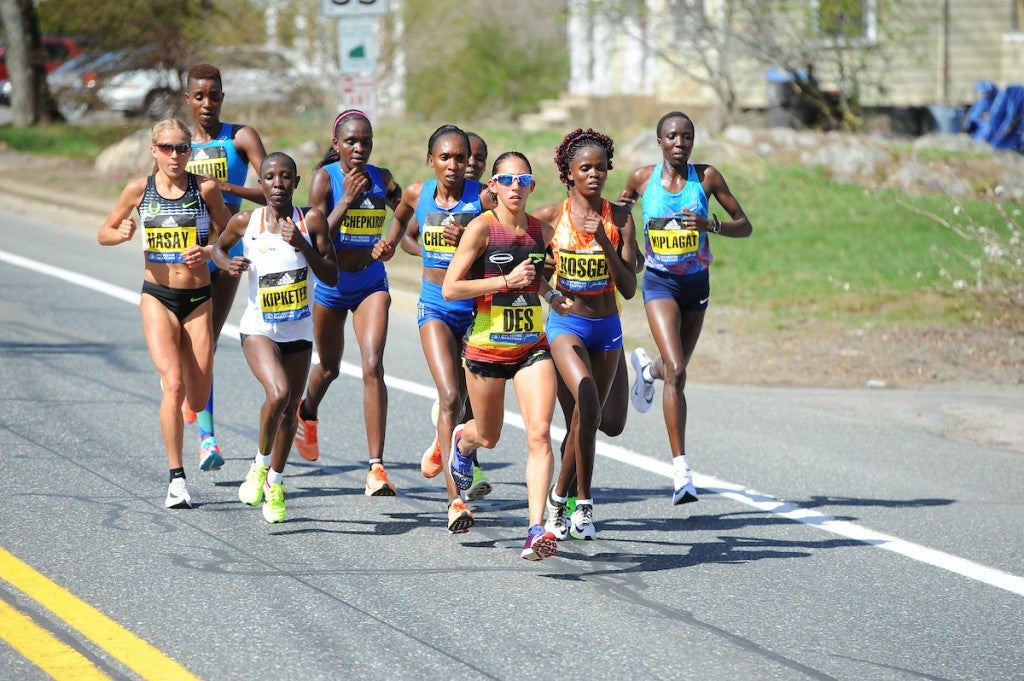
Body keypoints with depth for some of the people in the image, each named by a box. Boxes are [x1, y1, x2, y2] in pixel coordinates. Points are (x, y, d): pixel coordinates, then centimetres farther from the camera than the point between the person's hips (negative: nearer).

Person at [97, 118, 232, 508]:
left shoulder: (206, 188, -4)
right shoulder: (138, 190, -2)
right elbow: (103, 234, 9)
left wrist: (208, 251, -15)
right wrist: (122, 233, -14)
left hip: (198, 299, 1)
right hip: (157, 297, -1)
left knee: (198, 401, 3)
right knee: (173, 384, -20)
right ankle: (176, 479, -15)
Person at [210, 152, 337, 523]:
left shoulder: (312, 221, -5)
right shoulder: (245, 222, -5)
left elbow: (331, 276, -6)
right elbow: (218, 247, 15)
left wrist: (302, 244, -19)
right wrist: (228, 264, -7)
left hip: (299, 331, 3)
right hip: (259, 328, -3)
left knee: (289, 411, 12)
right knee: (278, 393, -26)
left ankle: (275, 483, 34)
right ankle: (260, 464, -2)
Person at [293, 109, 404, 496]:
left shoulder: (381, 179, -5)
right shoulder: (325, 179, -13)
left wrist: (391, 240, -8)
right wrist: (347, 199, -26)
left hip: (371, 282, 1)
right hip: (331, 282, -1)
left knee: (373, 367, -17)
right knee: (329, 368, 19)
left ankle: (377, 468, -19)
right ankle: (307, 413, 57)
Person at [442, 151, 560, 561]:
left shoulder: (542, 231, 3)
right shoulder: (481, 228, -11)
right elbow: (449, 289, -16)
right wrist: (506, 281, -20)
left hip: (532, 348, 2)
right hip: (487, 347, -2)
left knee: (539, 435, -16)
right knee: (488, 437, 17)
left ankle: (537, 529, -19)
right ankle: (463, 440, 56)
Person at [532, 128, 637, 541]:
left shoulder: (619, 219, -1)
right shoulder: (551, 216, -4)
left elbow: (629, 288, -5)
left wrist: (604, 242, -16)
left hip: (607, 327, 3)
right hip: (566, 324, -3)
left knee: (586, 420, 11)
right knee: (586, 404, -25)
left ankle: (559, 496, 32)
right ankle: (583, 501, -18)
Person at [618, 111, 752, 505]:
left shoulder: (706, 177, -6)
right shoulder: (642, 178, -5)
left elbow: (744, 226, -4)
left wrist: (710, 224, -22)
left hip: (697, 282, 3)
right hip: (660, 283, -3)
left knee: (676, 372, 17)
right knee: (676, 372, -19)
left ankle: (647, 369, 56)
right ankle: (680, 469, -19)